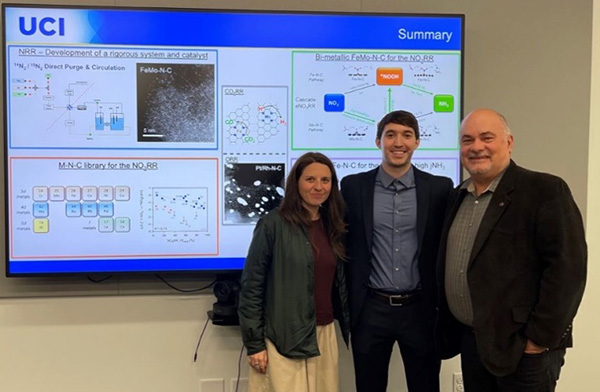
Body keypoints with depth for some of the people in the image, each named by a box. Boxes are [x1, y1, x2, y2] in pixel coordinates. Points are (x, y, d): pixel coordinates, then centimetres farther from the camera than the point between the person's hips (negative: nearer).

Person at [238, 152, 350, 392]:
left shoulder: (332, 227, 8)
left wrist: (349, 328, 13)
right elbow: (251, 286, -10)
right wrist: (254, 343, -11)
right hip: (283, 338, -5)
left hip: (325, 335, 6)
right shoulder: (273, 224, -10)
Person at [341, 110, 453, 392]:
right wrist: (347, 302, 3)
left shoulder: (439, 188, -1)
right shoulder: (353, 186, -1)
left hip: (421, 310, 0)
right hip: (370, 310, 0)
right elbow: (345, 243, 5)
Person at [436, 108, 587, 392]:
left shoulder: (545, 190, -12)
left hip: (522, 346, -6)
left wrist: (540, 338, -17)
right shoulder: (458, 196, 9)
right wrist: (447, 328, 11)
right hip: (470, 340, 6)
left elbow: (567, 267, -17)